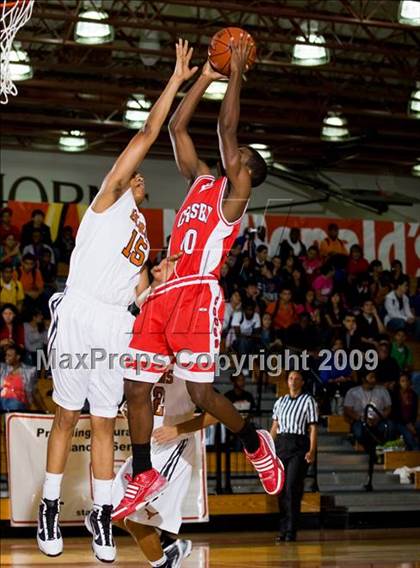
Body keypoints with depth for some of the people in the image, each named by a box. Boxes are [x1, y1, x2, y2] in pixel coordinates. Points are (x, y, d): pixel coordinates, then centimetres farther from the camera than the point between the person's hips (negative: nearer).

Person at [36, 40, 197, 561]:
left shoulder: (143, 233, 25)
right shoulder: (110, 197, 6)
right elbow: (146, 136, -3)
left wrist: (159, 280, 3)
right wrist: (177, 79, -1)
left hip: (116, 323, 6)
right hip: (80, 313, -6)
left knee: (105, 423, 6)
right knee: (66, 416, 0)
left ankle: (100, 515, 8)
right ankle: (49, 509, 7)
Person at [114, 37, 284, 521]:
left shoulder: (235, 191, 2)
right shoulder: (201, 180, 21)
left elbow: (226, 128, -7)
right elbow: (176, 128, 22)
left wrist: (236, 76, -2)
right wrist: (205, 78, 20)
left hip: (197, 295, -8)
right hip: (163, 295, 8)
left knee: (201, 394, -9)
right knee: (136, 388, 4)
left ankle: (256, 445, 16)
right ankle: (144, 477, 16)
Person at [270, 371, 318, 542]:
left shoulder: (308, 401, 2)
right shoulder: (280, 401, 16)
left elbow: (313, 428, -3)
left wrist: (312, 451, -13)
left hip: (298, 446, -5)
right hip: (280, 444, 5)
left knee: (292, 488, -11)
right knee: (281, 489, 3)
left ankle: (291, 531, -10)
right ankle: (283, 529, 9)